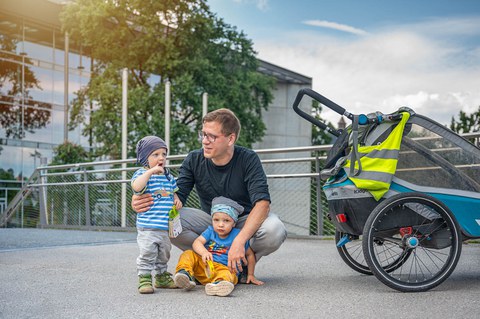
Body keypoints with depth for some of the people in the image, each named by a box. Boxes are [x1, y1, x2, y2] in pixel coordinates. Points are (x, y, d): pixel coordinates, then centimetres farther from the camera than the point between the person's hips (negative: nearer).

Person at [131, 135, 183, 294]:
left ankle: (162, 277, 33)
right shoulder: (142, 173, -8)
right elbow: (137, 187, -30)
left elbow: (174, 191, 28)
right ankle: (144, 279, 2)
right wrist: (150, 171, -29)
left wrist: (177, 199, 6)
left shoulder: (168, 176, 14)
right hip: (147, 226, -7)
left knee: (163, 254, 19)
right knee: (147, 254, -8)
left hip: (166, 226, 7)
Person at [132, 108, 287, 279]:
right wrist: (144, 202, -37)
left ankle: (243, 263, -3)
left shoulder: (248, 159, -19)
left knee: (275, 231, -35)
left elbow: (262, 202, -30)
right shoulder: (194, 160, -9)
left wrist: (239, 240, -44)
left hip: (246, 221, -2)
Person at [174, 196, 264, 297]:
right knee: (188, 254, -14)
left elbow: (250, 254, 10)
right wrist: (204, 252, -31)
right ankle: (185, 274, -39)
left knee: (228, 275, -39)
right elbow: (197, 242, -9)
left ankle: (219, 284, -73)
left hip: (225, 268, -4)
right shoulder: (210, 231, 7)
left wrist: (251, 275, 12)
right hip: (203, 265, 4)